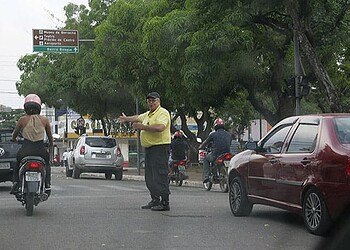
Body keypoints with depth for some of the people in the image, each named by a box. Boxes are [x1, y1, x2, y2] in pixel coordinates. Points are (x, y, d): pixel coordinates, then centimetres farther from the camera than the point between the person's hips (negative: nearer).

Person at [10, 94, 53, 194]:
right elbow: (49, 135, 16)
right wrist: (51, 144, 37)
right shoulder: (44, 120, 4)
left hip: (25, 151, -1)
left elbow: (14, 134, 14)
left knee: (17, 166, 28)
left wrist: (14, 139, 38)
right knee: (47, 164, 30)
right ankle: (47, 184, 12)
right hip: (41, 150, 1)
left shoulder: (22, 120, 1)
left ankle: (16, 182, 7)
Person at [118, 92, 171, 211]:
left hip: (160, 147, -10)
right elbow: (138, 117, 38)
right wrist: (127, 119, 48)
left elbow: (160, 127, -27)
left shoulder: (163, 113, -11)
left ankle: (165, 203, -12)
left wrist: (143, 127, -23)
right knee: (149, 176, 12)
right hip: (149, 148, 10)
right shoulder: (148, 114, 19)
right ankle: (155, 200, 19)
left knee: (160, 176, -13)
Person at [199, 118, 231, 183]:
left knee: (205, 159, 24)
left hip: (216, 155, -4)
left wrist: (200, 147, 34)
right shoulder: (228, 134, 10)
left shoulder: (213, 134, -1)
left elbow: (205, 142, 12)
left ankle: (206, 176, 8)